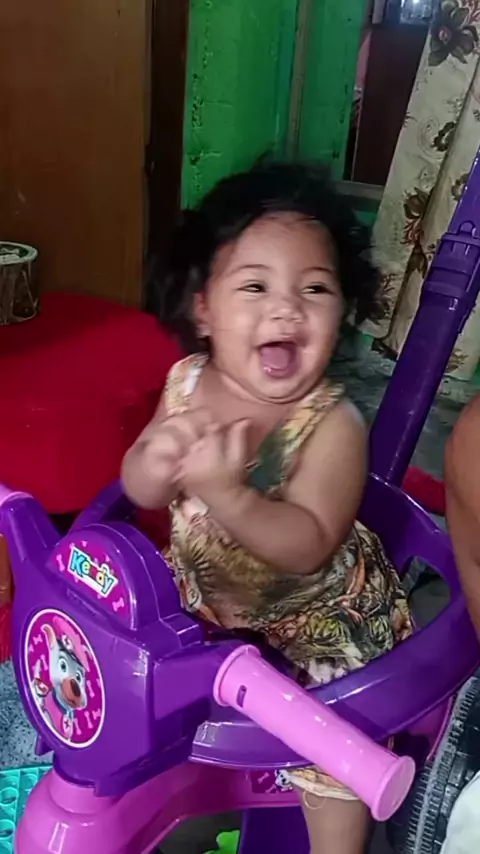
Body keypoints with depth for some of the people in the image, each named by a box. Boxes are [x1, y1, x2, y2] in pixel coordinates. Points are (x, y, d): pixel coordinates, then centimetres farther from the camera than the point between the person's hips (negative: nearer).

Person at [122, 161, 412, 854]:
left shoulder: (333, 424, -30)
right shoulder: (188, 382, -15)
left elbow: (308, 547, -35)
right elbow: (140, 493, -10)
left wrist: (225, 491, -50)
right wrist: (159, 455, -34)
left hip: (317, 615, -4)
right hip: (205, 591, 5)